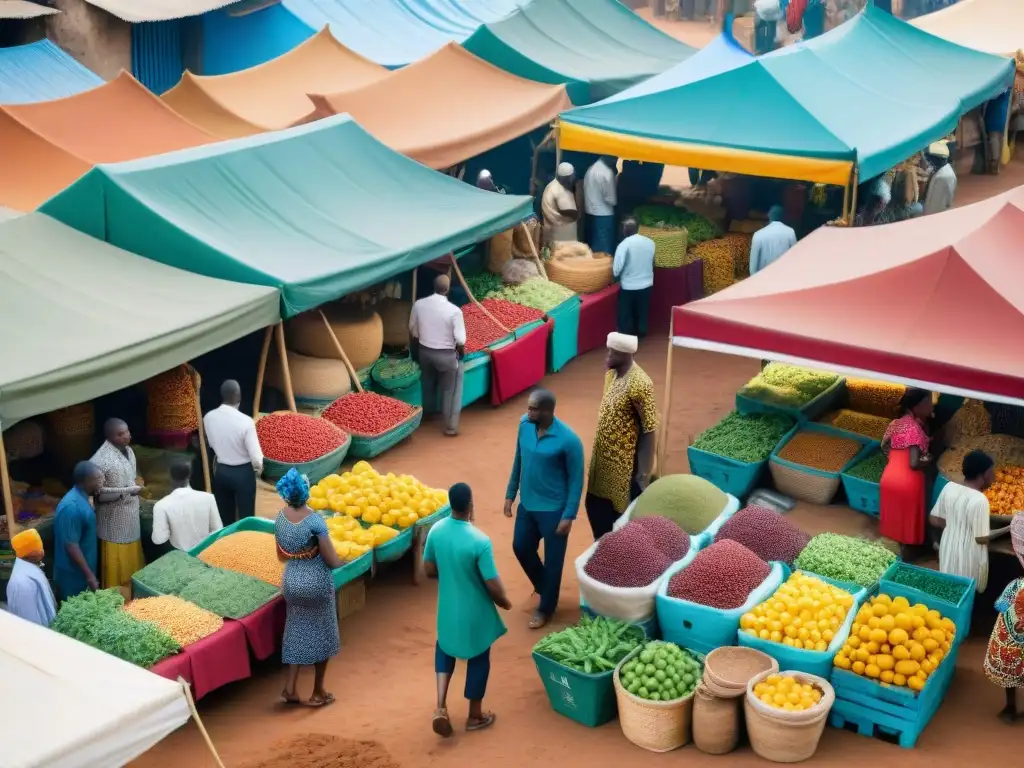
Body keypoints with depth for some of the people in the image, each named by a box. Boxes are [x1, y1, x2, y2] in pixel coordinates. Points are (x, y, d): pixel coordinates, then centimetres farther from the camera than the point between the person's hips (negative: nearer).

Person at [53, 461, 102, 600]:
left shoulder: (81, 498, 4)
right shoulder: (72, 507, -27)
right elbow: (71, 545, -26)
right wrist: (89, 574, -23)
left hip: (81, 570, 9)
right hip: (73, 573, -9)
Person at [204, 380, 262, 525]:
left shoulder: (208, 418, -10)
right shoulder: (245, 421, -25)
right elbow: (255, 456, -20)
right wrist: (259, 466, 2)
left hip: (221, 471, 4)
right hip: (243, 473, -4)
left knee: (224, 516, 17)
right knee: (246, 516, 9)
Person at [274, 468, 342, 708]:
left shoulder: (280, 518, -4)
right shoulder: (314, 520, -22)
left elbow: (281, 555, 10)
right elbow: (332, 561, -19)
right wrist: (341, 560, 3)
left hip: (291, 581, 5)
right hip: (316, 583, -5)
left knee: (296, 633, 18)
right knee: (320, 635, 11)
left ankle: (290, 688, 16)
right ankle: (318, 693, 19)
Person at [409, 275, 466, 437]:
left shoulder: (419, 304, -11)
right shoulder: (454, 311, -23)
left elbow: (413, 331, 3)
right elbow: (460, 340, -20)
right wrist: (461, 351, 2)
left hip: (424, 351, 4)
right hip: (446, 355, -4)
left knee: (428, 386, 27)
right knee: (449, 391, 13)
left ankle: (428, 416, 46)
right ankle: (450, 426, 21)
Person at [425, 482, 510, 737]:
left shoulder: (436, 531, -12)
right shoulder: (480, 541, -28)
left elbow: (429, 570, 0)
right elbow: (493, 585, -22)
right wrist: (505, 602, -1)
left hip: (448, 607, 4)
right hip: (475, 612, -4)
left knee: (445, 647, 28)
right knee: (478, 659, 17)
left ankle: (441, 707, 14)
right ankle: (475, 716, 33)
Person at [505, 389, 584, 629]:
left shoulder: (568, 440, -24)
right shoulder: (524, 424, -7)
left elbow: (576, 480, -15)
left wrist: (569, 515, -15)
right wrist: (510, 494, 10)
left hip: (553, 509, -6)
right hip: (527, 503, 6)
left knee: (552, 560, 9)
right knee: (521, 547, 19)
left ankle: (546, 608, 29)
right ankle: (542, 585, 46)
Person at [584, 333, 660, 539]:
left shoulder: (639, 384, -24)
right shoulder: (611, 374, 2)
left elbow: (649, 429, -20)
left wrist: (643, 473, -17)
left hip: (624, 463, -8)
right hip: (603, 458, 8)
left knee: (623, 514, 6)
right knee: (595, 506, 19)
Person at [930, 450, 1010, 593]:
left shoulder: (949, 487, -7)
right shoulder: (979, 500, -26)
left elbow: (934, 520, 2)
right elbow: (982, 538, -20)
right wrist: (1007, 529, -8)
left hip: (948, 549, 6)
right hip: (968, 557, -6)